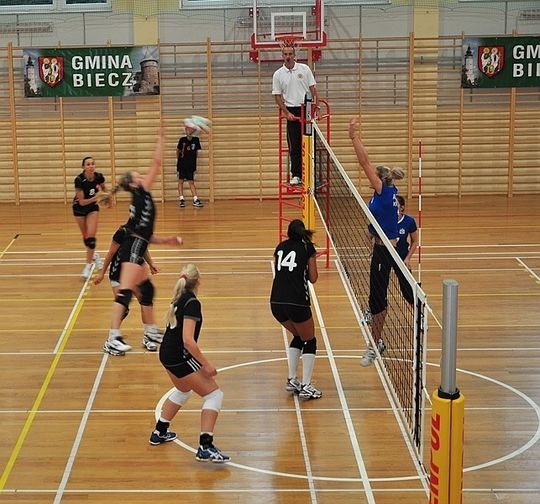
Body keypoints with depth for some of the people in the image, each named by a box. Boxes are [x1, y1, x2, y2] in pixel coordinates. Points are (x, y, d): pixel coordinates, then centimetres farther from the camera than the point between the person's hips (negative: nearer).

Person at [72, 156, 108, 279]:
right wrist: (96, 197, -38)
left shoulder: (99, 177, -19)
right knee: (85, 236, 12)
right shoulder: (79, 180, -30)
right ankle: (94, 255, 41)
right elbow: (82, 202, -26)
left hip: (93, 207, 1)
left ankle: (88, 266, -3)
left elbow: (103, 188, 5)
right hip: (79, 208, -1)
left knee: (91, 237, -11)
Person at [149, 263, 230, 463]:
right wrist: (205, 364, -21)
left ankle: (160, 432, 43)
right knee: (214, 395, -4)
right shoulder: (192, 303, -19)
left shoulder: (180, 298, 7)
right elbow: (188, 340, -25)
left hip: (166, 354, 9)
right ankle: (205, 447, -12)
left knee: (183, 390, 33)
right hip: (180, 358, -9)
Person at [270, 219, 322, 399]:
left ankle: (292, 380, 22)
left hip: (276, 302, 5)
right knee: (309, 342, 13)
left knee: (298, 337, 27)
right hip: (297, 302, -5)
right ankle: (306, 387, 4)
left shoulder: (280, 247, 15)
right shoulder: (307, 247, 3)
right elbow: (313, 278, 5)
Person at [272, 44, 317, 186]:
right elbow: (277, 96, 3)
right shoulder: (278, 74, 2)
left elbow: (313, 88, 4)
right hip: (291, 111, 0)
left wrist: (315, 107, -4)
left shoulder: (304, 69, 2)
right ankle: (296, 175, 6)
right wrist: (286, 113, -6)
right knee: (294, 145, 0)